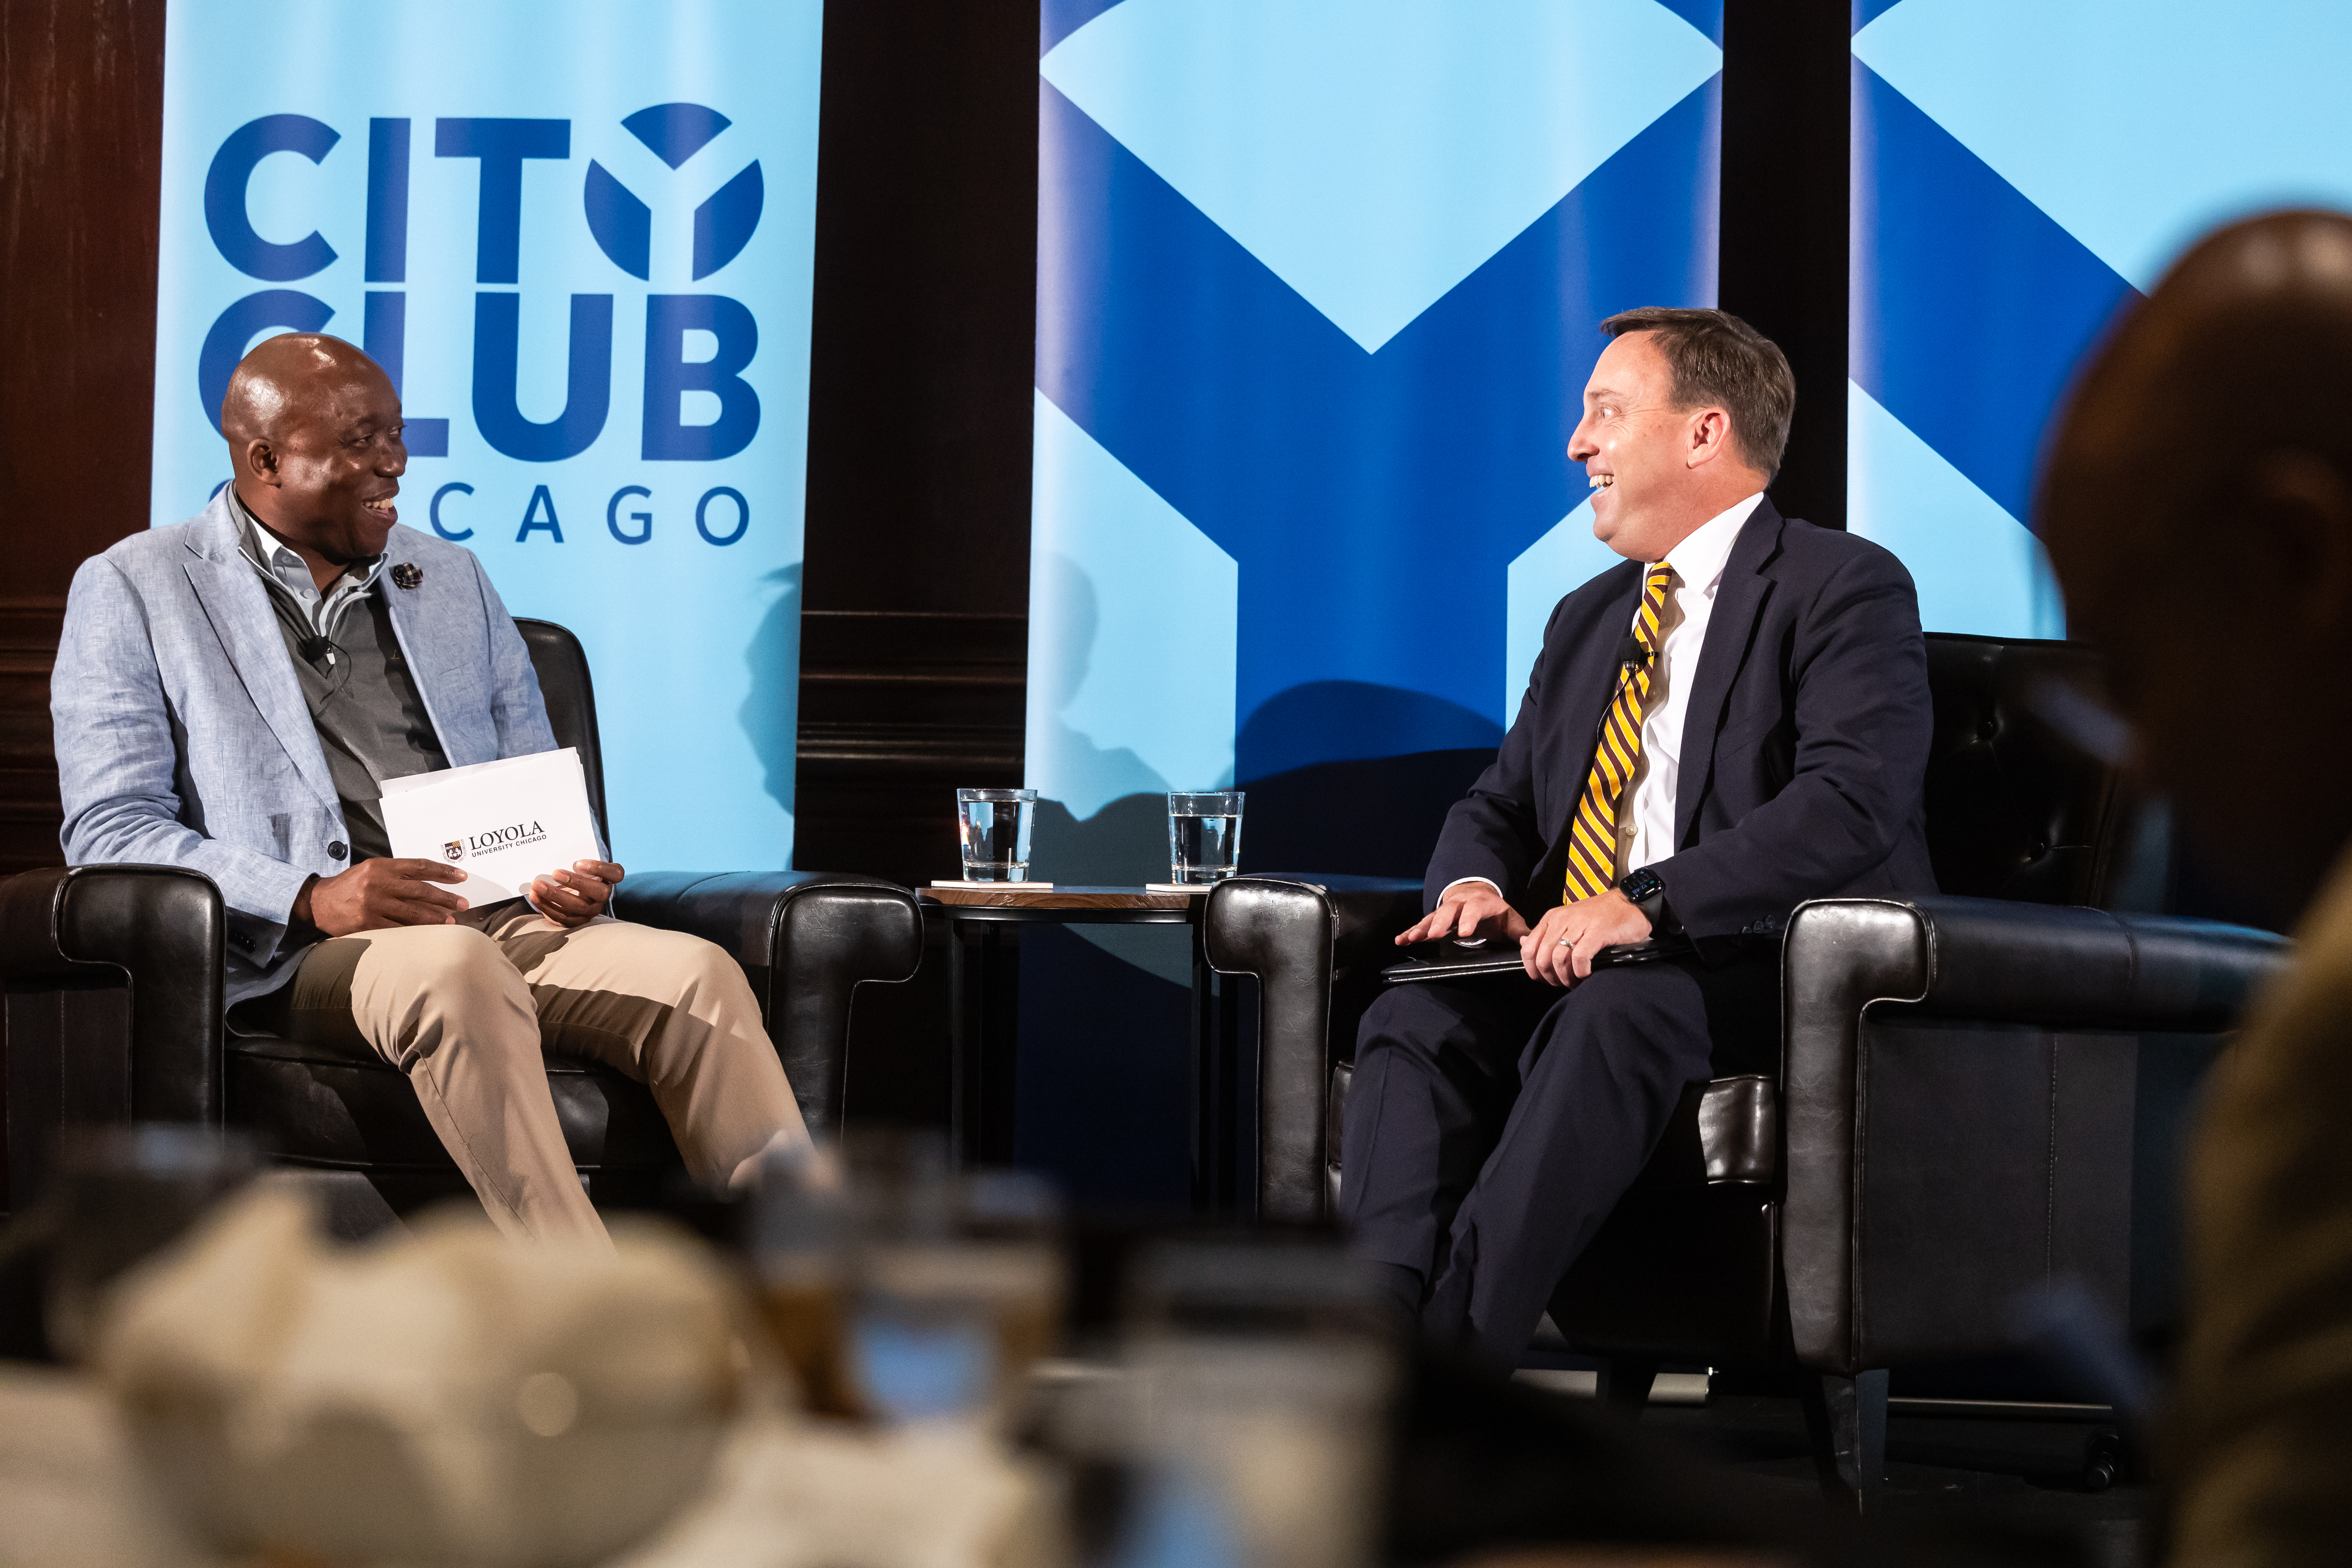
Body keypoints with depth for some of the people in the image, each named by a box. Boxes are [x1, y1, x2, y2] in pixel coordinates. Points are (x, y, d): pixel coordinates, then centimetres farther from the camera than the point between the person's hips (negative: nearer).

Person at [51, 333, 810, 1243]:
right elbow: (109, 832, -1)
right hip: (292, 956, -4)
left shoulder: (453, 580, 25)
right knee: (456, 969, -39)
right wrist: (312, 896, -16)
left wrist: (573, 874, 1)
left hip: (502, 922, 5)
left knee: (699, 975, -27)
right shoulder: (132, 593, 10)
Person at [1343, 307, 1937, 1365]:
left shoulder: (1844, 588, -2)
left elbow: (1852, 803, -17)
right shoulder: (1589, 620, 24)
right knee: (1416, 1021, -23)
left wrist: (1650, 903, -28)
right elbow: (1499, 804, 24)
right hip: (1569, 967, 7)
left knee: (1612, 1016, -38)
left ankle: (1452, 1355, -44)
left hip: (1781, 981, -7)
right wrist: (1474, 883, -3)